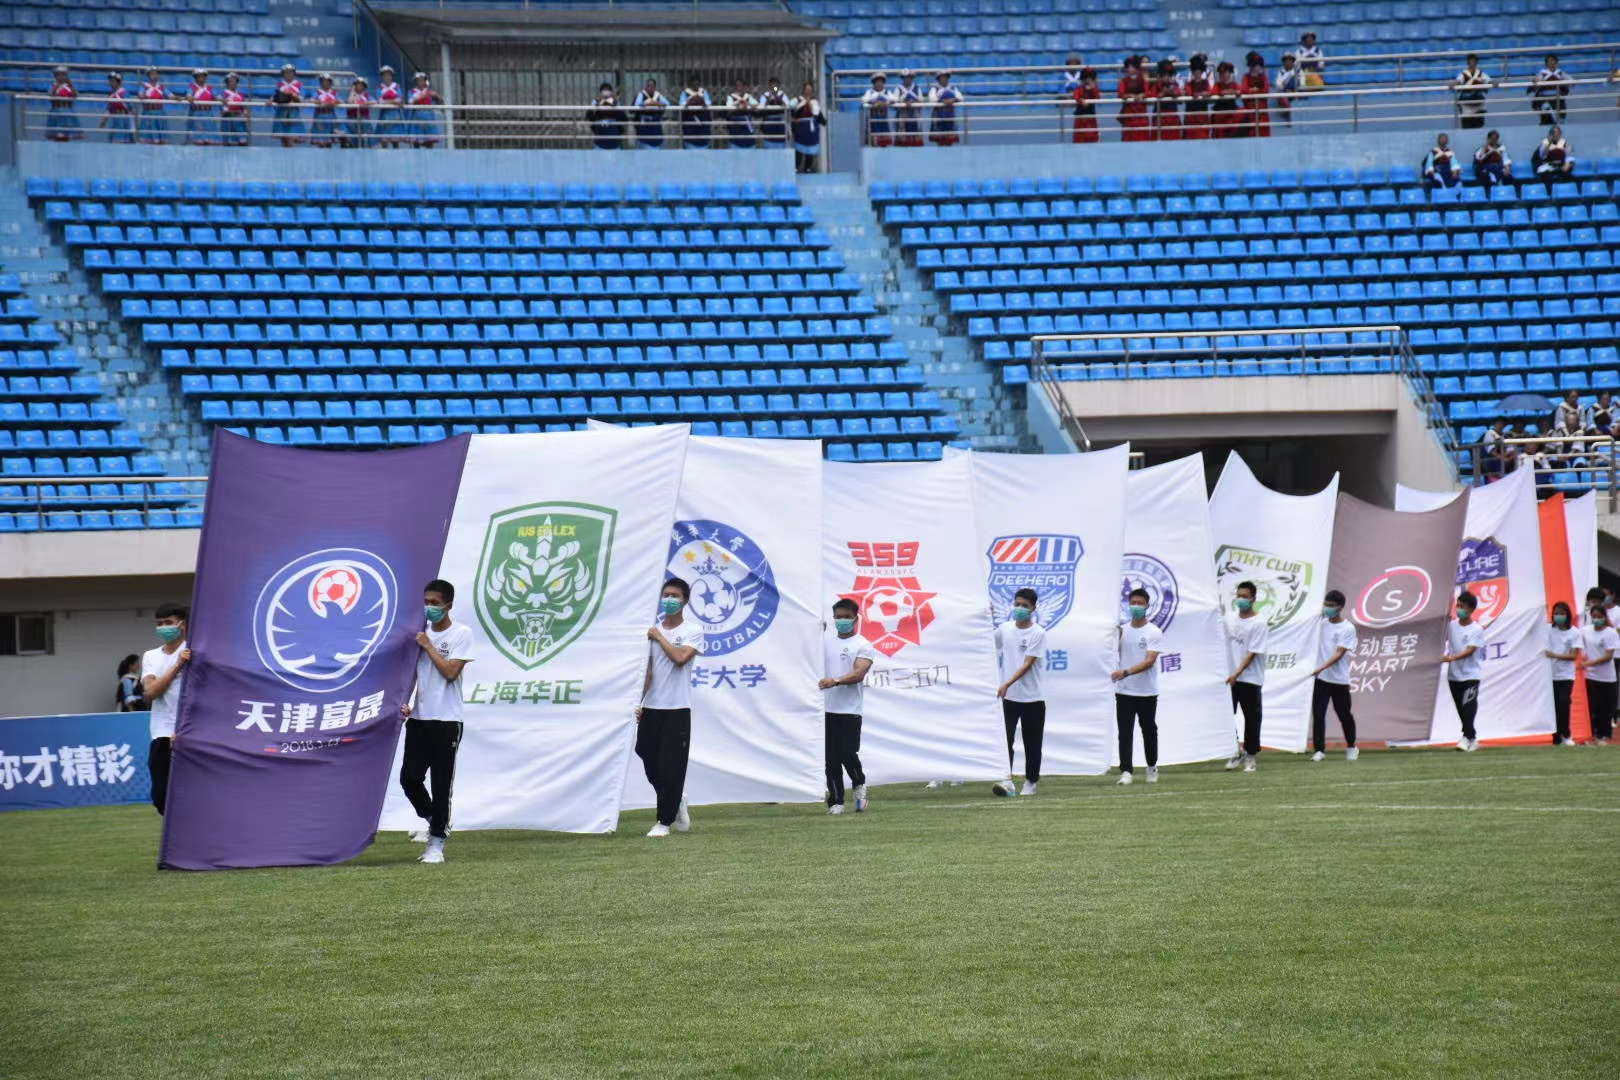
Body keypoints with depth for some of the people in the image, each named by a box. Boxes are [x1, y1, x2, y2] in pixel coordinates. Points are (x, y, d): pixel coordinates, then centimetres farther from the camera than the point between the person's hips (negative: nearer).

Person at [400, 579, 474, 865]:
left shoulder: (462, 634, -4)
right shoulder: (421, 633, 12)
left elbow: (450, 671, -15)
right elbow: (411, 672, 14)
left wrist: (427, 645, -9)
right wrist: (405, 702, -1)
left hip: (446, 720, -5)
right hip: (418, 718, 5)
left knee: (441, 784, -2)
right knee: (409, 777, 1)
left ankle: (437, 843, 4)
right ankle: (431, 821, 26)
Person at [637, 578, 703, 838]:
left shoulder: (693, 631, -1)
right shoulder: (651, 631, 10)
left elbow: (680, 658, -18)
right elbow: (647, 669, 10)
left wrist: (659, 637, -7)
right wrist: (639, 703, 4)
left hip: (677, 708, -4)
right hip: (651, 707, 4)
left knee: (671, 767, -5)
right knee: (650, 762, 6)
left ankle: (665, 821, 4)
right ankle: (677, 803, 30)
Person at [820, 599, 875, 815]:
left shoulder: (863, 645, 1)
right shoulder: (826, 643, 16)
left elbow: (859, 673, -14)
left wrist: (835, 681, -29)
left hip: (849, 710, -4)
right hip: (826, 708, 4)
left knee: (848, 754, -9)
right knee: (832, 759, 2)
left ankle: (859, 785, 20)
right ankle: (836, 802, 8)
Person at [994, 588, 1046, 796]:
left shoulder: (1037, 634, -8)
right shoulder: (1004, 629, 4)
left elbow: (1027, 665, -15)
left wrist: (1007, 684, -26)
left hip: (1032, 698, -2)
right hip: (1008, 696, 2)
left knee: (1032, 744, 7)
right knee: (1005, 739, -12)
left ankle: (1030, 782, 18)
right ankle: (1007, 779, -17)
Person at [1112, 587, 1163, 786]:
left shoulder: (1154, 633, -6)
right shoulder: (1121, 630, 7)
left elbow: (1150, 661, -17)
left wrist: (1125, 672, -29)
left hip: (1147, 692, -2)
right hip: (1124, 691, 2)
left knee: (1149, 731, 11)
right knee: (1125, 732, -6)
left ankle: (1152, 767, 27)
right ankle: (1125, 771, -9)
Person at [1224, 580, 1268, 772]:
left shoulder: (1258, 623, -9)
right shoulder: (1229, 619, 8)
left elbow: (1253, 653, -14)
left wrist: (1237, 673, -20)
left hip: (1250, 679, -5)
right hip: (1228, 677, 5)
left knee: (1252, 718, 1)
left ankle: (1250, 756, 10)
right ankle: (1235, 752, 17)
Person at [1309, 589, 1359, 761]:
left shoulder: (1348, 628, -10)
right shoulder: (1322, 622, 4)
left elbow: (1339, 654, -17)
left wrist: (1321, 668, -26)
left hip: (1339, 679, -4)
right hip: (1320, 678, 4)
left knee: (1344, 715, 9)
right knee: (1318, 714, -5)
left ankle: (1351, 747, 27)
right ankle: (1319, 750, -2)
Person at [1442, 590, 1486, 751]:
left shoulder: (1476, 629, -7)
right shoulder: (1451, 625, 7)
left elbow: (1470, 651, -17)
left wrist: (1451, 658, -27)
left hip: (1470, 675, -5)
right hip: (1453, 675, 5)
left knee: (1468, 708, -14)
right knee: (1461, 710, 8)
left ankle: (1468, 738, -7)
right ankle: (1472, 739, 18)